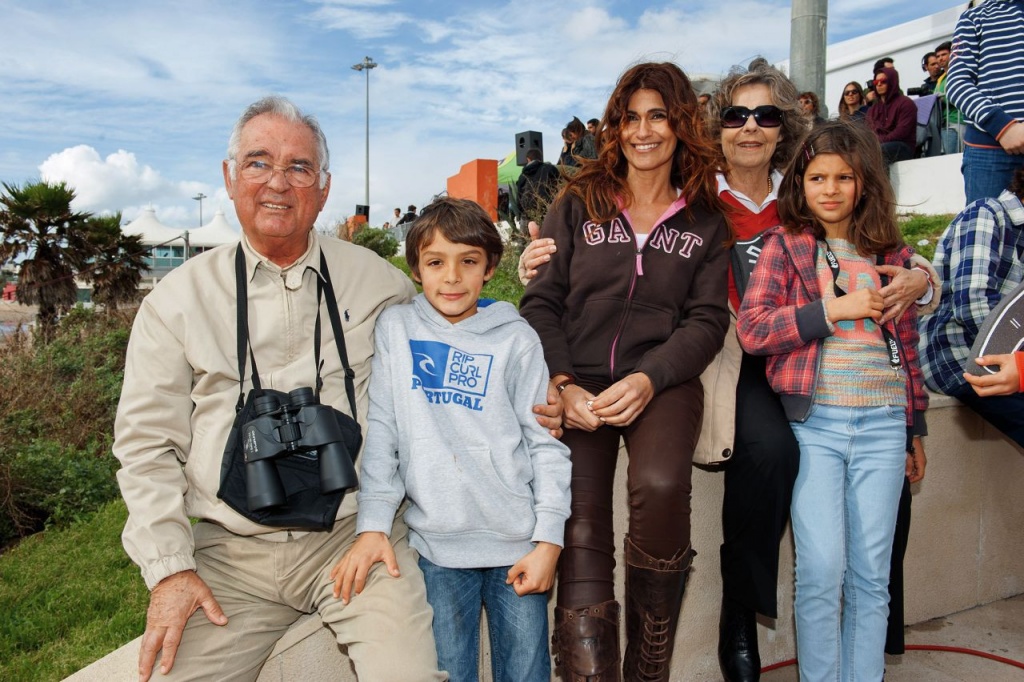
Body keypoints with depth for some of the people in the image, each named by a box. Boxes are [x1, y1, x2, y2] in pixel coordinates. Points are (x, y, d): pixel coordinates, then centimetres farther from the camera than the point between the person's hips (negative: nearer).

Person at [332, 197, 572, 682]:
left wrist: (548, 540, -3)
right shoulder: (395, 327, 4)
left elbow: (546, 442, 2)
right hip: (437, 545, 0)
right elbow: (380, 431, 2)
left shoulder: (516, 338, 2)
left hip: (517, 544, 0)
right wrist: (373, 525, -5)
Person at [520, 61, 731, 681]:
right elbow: (541, 301, 7)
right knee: (581, 535, -17)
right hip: (577, 382, 1)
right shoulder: (578, 202, 13)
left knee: (660, 486, -30)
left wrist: (647, 380, -12)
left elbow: (707, 320, 6)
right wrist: (561, 385, -9)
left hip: (662, 380, 0)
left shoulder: (705, 221, 14)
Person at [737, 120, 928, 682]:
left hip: (883, 425, 3)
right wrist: (832, 309, -14)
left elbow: (908, 345, 15)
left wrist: (916, 430, 16)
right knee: (822, 570, -4)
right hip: (814, 423, -3)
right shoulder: (785, 245, 3)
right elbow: (750, 329, -8)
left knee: (871, 573, 7)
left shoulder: (891, 252, 12)